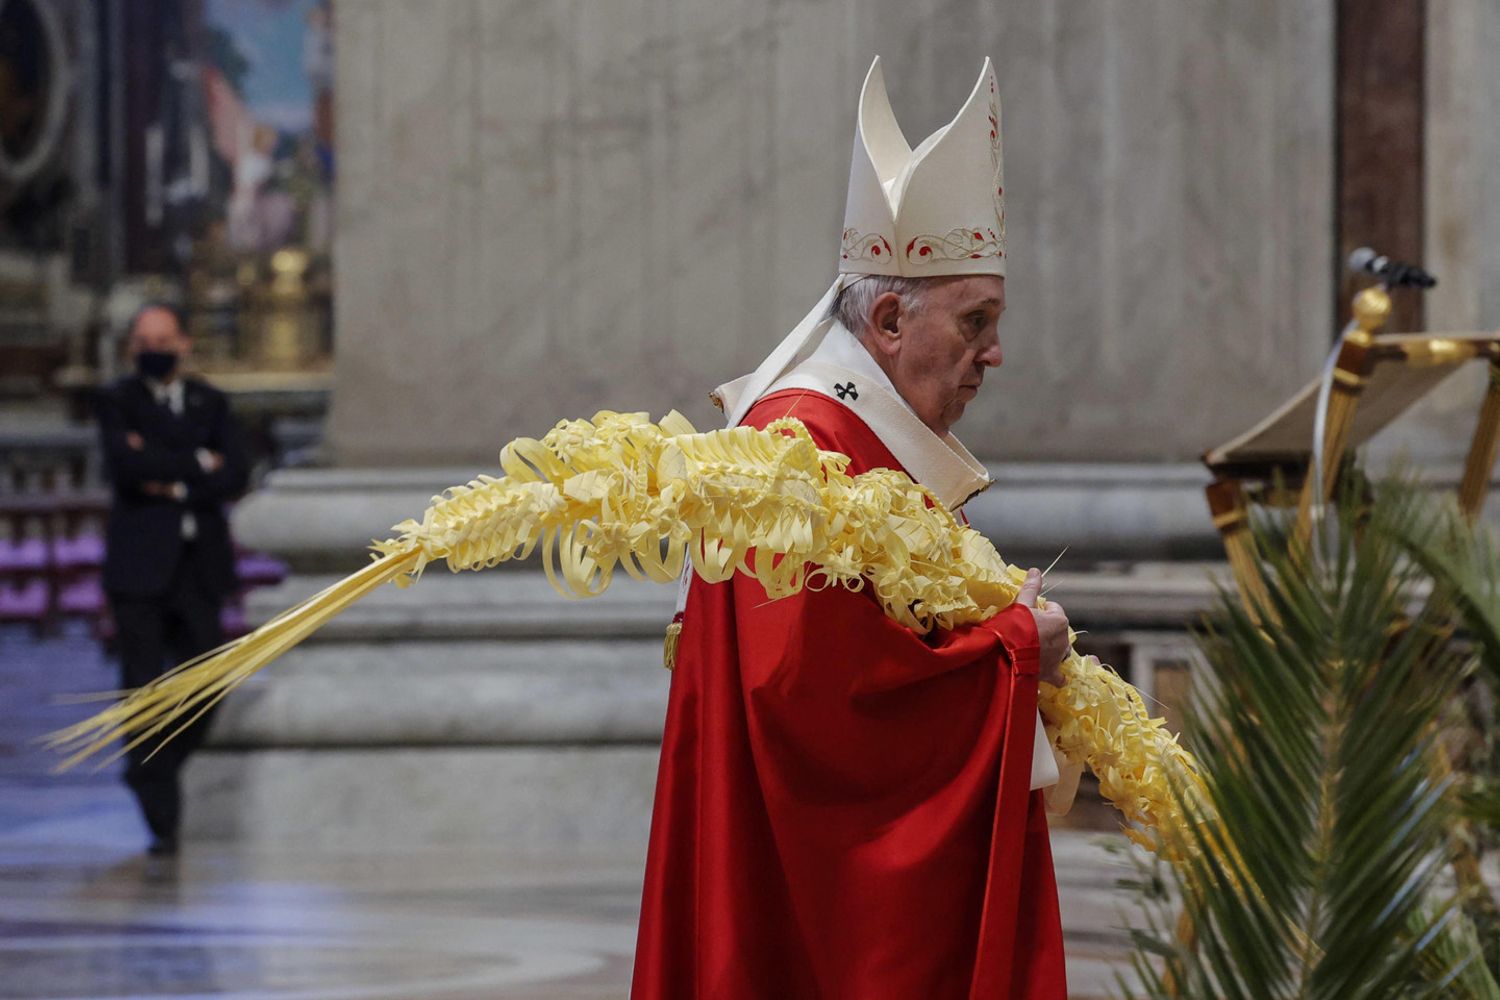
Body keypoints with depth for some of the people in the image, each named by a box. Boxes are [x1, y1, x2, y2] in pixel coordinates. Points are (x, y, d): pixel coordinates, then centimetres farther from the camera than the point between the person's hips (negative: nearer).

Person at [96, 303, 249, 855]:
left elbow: (236, 476, 1)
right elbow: (126, 465, -15)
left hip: (199, 565, 3)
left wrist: (171, 483, -11)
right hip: (140, 562, -3)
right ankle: (162, 822, -1)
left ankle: (152, 772, 28)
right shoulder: (117, 402, 3)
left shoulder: (211, 403, 13)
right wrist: (198, 463, -8)